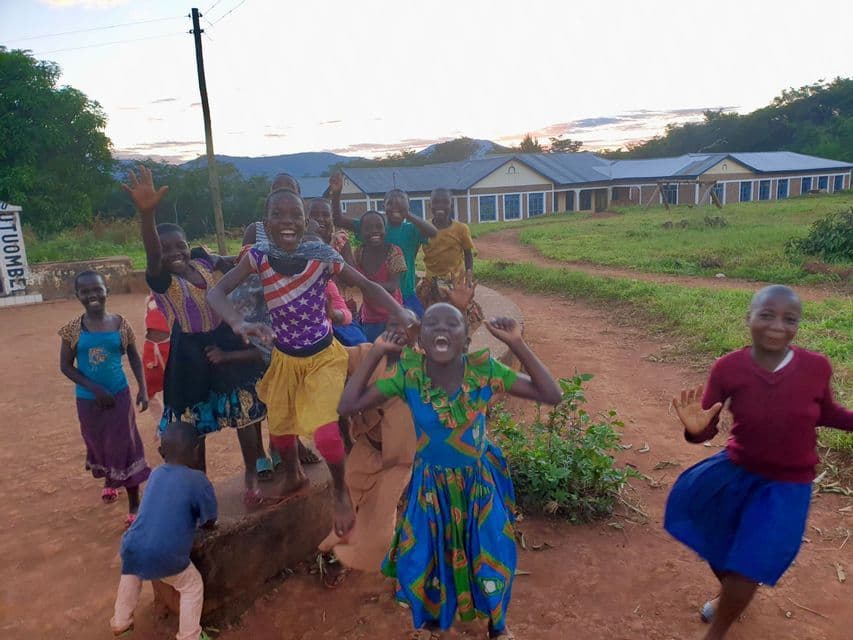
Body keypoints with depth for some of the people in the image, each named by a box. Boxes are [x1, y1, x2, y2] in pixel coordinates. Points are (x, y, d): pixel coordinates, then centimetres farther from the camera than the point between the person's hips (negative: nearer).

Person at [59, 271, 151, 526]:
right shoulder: (73, 329, -8)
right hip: (88, 399, 1)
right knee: (99, 444, 18)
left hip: (119, 395, -1)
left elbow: (134, 358, 2)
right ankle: (109, 481, 48)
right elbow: (66, 366, -4)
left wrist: (142, 389, -6)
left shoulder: (120, 324, -7)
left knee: (126, 446, -1)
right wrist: (94, 388, -14)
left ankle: (134, 507, 6)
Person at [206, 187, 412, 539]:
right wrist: (239, 324, -44)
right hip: (284, 357, 3)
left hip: (324, 356, -3)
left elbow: (367, 286, -16)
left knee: (326, 433, -15)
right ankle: (293, 475, 54)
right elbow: (215, 292, -23)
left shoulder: (322, 254, -21)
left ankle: (341, 493, 19)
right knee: (280, 428, 19)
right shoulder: (259, 255, -17)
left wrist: (404, 315, -32)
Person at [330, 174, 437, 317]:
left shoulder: (411, 230, -3)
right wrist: (336, 194, -18)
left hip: (405, 295, -1)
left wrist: (407, 214, -31)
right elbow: (339, 220, -2)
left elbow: (433, 232, -24)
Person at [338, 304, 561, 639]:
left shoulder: (484, 369, -22)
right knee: (422, 559, 14)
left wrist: (517, 345, -29)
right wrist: (376, 352, -24)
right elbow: (347, 406, -22)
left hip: (479, 480, 0)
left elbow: (551, 395, -22)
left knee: (492, 557, 16)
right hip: (431, 484, 1)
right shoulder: (408, 373, -20)